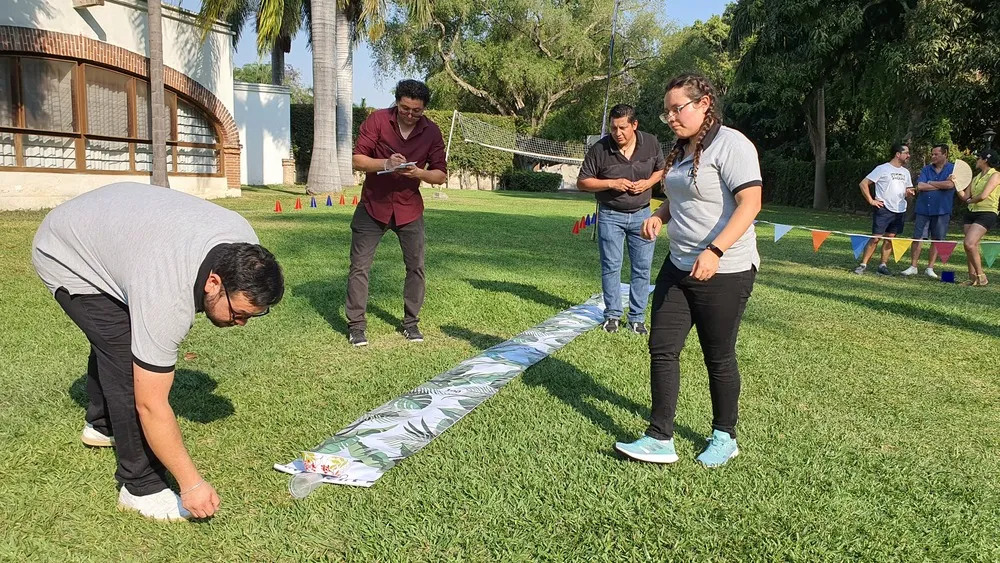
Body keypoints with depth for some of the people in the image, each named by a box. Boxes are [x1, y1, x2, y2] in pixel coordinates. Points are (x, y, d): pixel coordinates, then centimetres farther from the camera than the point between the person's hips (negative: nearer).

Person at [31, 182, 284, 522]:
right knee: (127, 364, -17)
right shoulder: (168, 297, -41)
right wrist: (191, 483, -29)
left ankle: (101, 425, 49)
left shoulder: (243, 247, -22)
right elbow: (151, 405, -35)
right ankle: (141, 488, -5)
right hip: (67, 259, -8)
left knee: (115, 342, 24)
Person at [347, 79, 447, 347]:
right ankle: (356, 326, 9)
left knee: (416, 267, 4)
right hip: (373, 206, -2)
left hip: (409, 209, 2)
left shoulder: (431, 132, -5)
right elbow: (357, 159, -11)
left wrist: (418, 172, -23)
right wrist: (385, 163, -29)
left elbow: (441, 174, -2)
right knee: (359, 266, -2)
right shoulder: (377, 120, -10)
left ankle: (411, 323, 20)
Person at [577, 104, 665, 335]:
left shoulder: (651, 144, -4)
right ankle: (612, 315, 16)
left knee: (642, 268, 5)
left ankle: (637, 317, 16)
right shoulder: (599, 149, -12)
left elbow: (661, 169, 11)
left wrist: (648, 182, -10)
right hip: (610, 215, -2)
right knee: (611, 267, 3)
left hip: (641, 214, 2)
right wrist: (611, 183, -19)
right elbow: (582, 182, -6)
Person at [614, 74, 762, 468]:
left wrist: (715, 251, -34)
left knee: (719, 358, 6)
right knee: (662, 349, 4)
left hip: (724, 273, -8)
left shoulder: (730, 144, -15)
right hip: (679, 267, 8)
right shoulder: (682, 150, 12)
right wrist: (659, 216, 4)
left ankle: (724, 438, 27)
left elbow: (750, 203, -23)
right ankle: (660, 439, 11)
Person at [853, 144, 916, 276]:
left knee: (890, 238, 7)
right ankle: (863, 264, -3)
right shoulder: (882, 169, -6)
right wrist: (871, 201, -11)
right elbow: (863, 183, -9)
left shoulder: (905, 172, 14)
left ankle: (883, 265, 13)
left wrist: (909, 193, -3)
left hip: (900, 211, 6)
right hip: (883, 209, -6)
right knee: (876, 238, -8)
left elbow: (908, 190, 22)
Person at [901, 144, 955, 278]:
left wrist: (930, 183, -6)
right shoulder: (926, 169, 8)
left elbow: (950, 184, -17)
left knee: (937, 240, 5)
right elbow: (919, 186, -6)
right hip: (923, 209, 2)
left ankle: (930, 268, 14)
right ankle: (913, 267, 6)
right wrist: (940, 186, -8)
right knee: (917, 238, -1)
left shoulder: (953, 169, 1)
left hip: (941, 211, -1)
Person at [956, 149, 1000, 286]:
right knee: (972, 247, 4)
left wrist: (971, 201, 3)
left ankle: (980, 275, -9)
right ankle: (973, 278, 9)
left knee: (969, 244, -20)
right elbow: (965, 197, 14)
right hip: (971, 213, 8)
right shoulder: (976, 178, 19)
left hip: (986, 214, -8)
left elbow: (983, 196, -15)